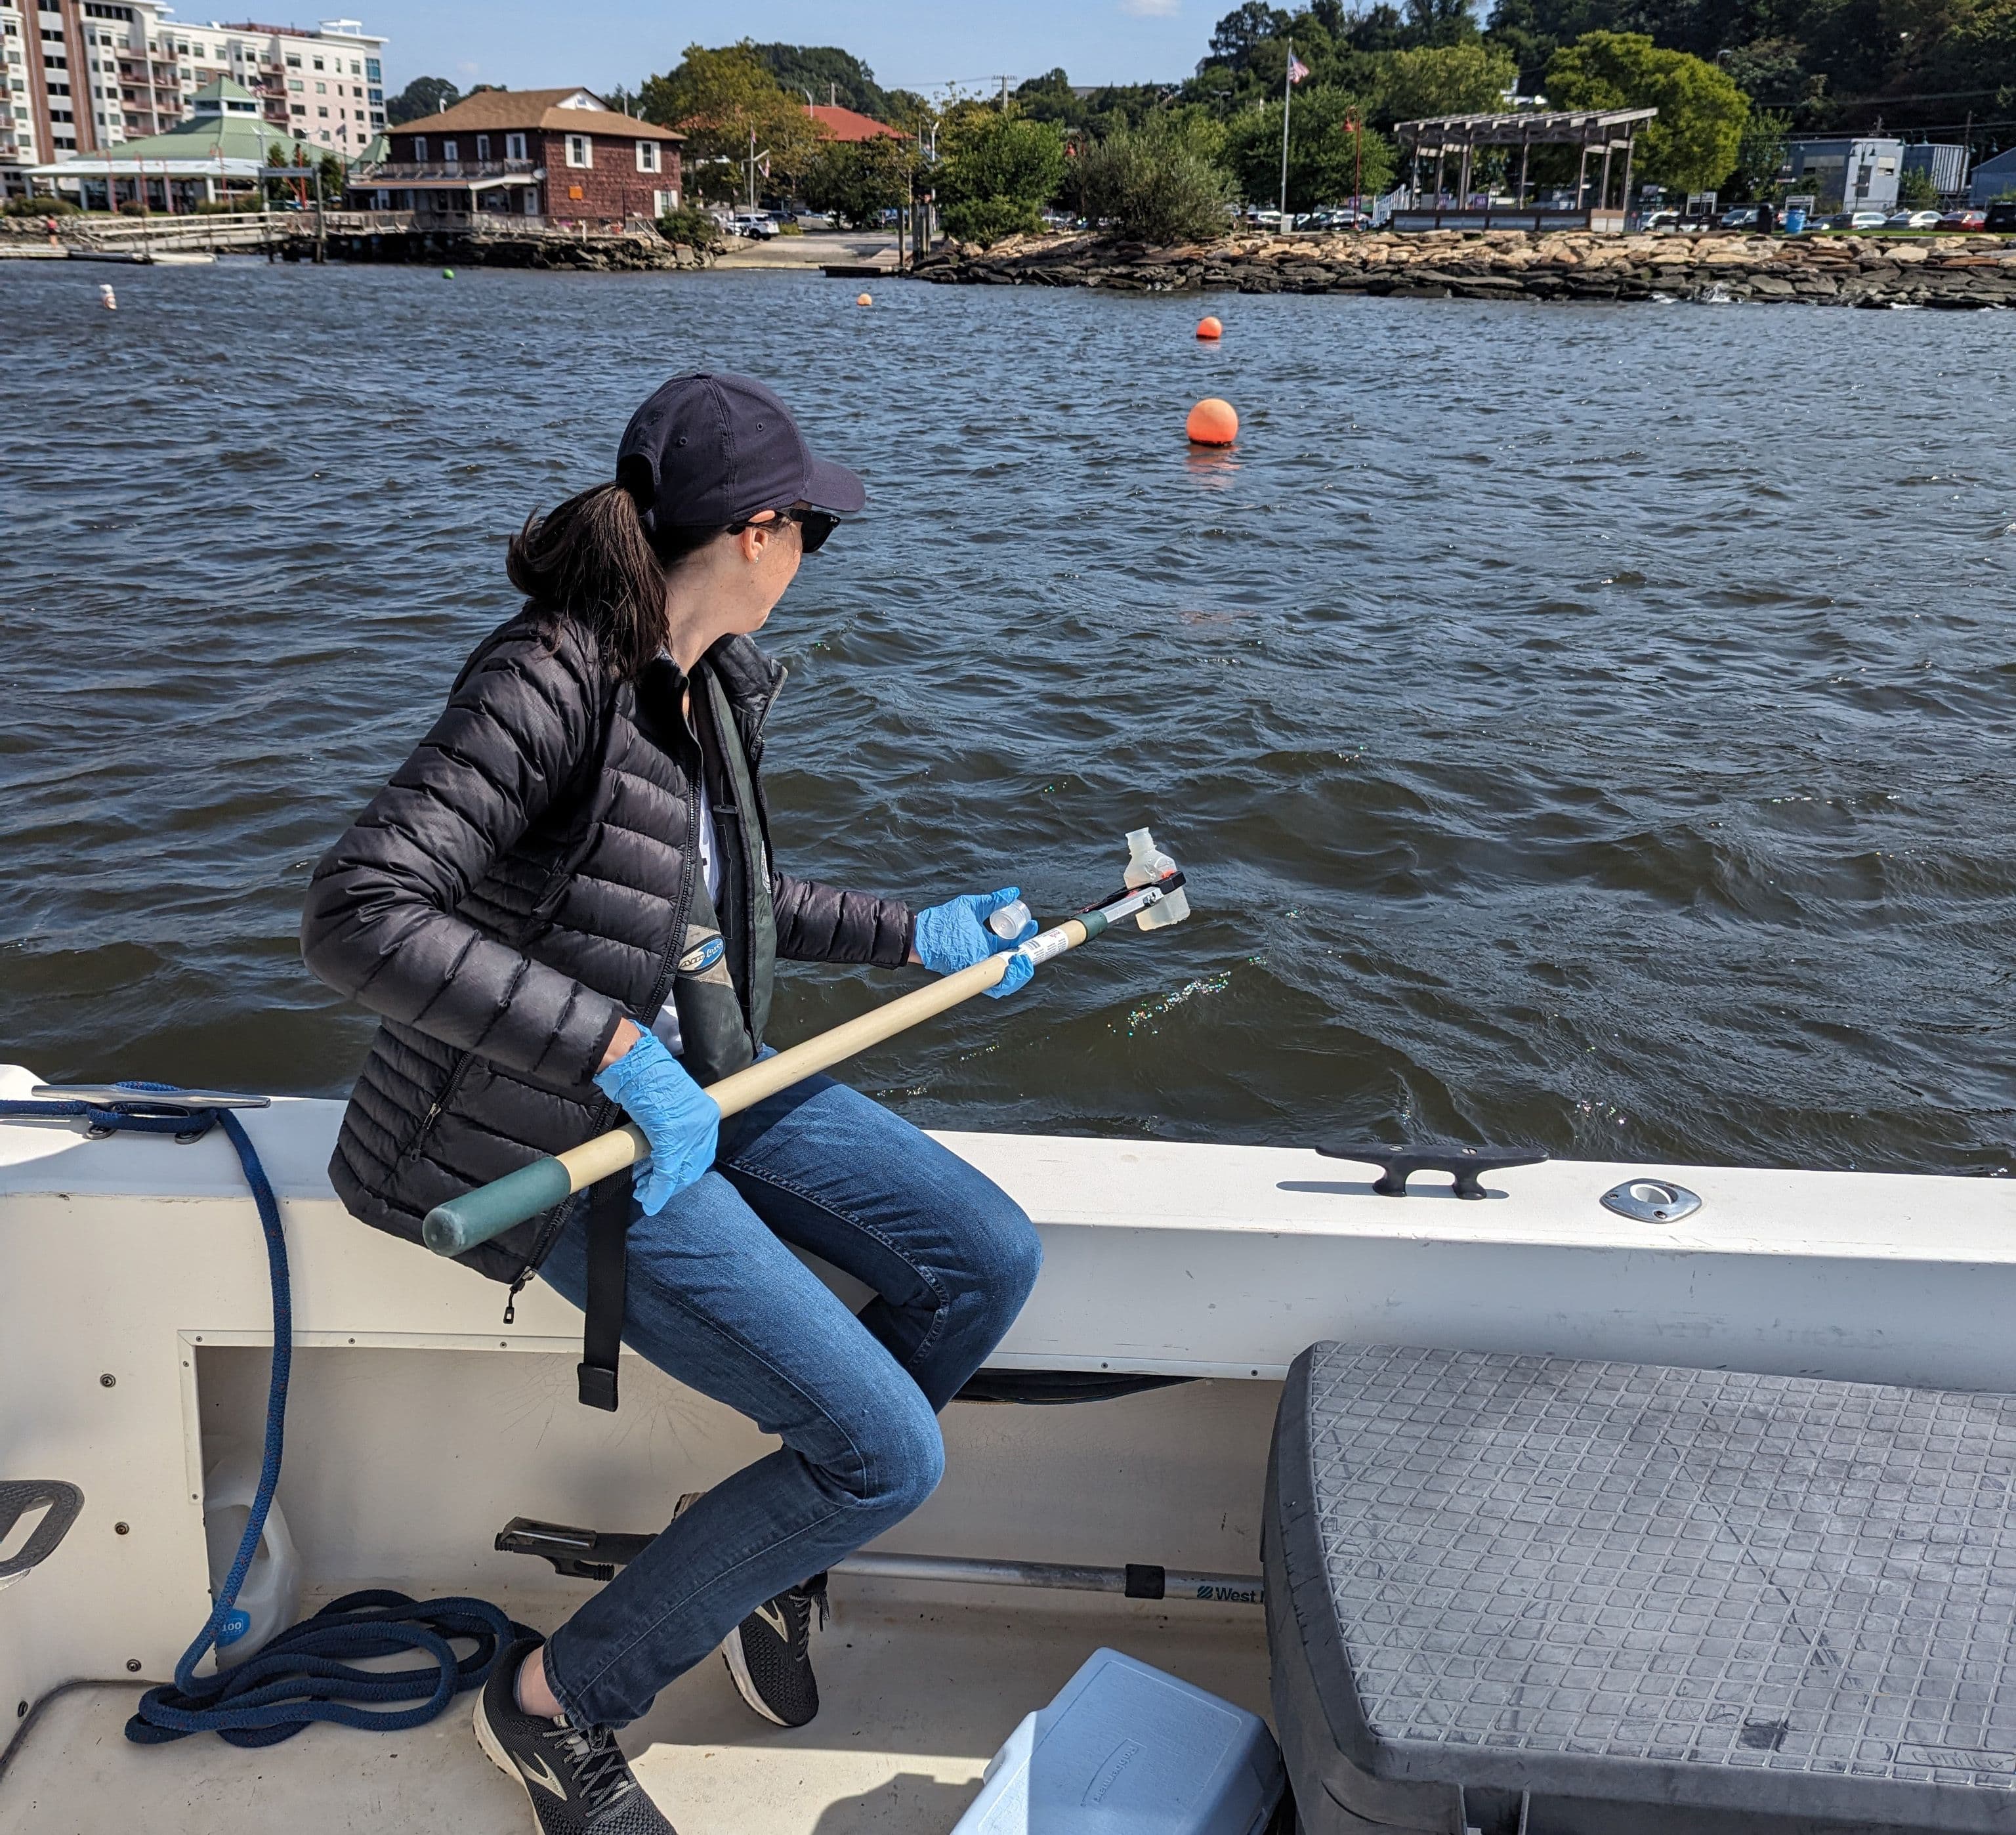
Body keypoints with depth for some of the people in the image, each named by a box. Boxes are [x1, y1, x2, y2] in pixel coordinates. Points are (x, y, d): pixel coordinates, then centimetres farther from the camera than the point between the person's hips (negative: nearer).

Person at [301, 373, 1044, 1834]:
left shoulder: (715, 680, 3)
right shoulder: (552, 678, -25)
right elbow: (359, 916, -33)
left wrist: (913, 935, 19)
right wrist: (621, 1053, -35)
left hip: (702, 1080, 9)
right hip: (556, 1136, -9)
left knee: (990, 1260, 2)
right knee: (887, 1454, -11)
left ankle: (772, 1549, 22)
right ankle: (557, 1702, 10)